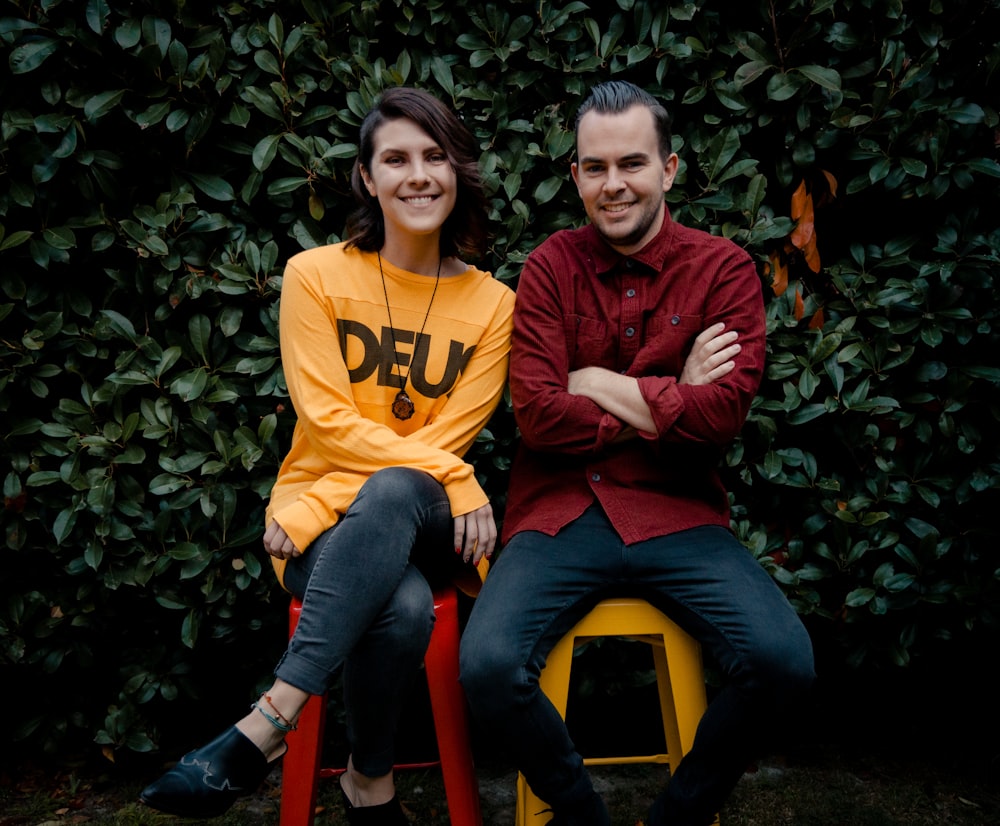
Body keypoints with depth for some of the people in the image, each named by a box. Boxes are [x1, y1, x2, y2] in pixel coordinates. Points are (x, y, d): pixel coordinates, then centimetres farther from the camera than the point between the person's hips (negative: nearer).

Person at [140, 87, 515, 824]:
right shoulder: (317, 276, 2)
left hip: (425, 518, 1)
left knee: (390, 493, -38)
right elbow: (326, 422, -6)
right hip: (322, 516, -1)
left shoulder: (491, 303, 4)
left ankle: (264, 729, -37)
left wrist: (309, 514, -17)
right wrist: (454, 477, -19)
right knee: (402, 607, -37)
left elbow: (449, 435, -6)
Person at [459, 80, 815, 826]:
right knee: (488, 665, -25)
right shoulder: (550, 269, 4)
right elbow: (538, 414, -7)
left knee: (783, 660, -23)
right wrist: (669, 402, -6)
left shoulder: (723, 269, 4)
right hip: (561, 511, 0)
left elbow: (722, 413, -9)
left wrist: (603, 385, -5)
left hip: (676, 514, 0)